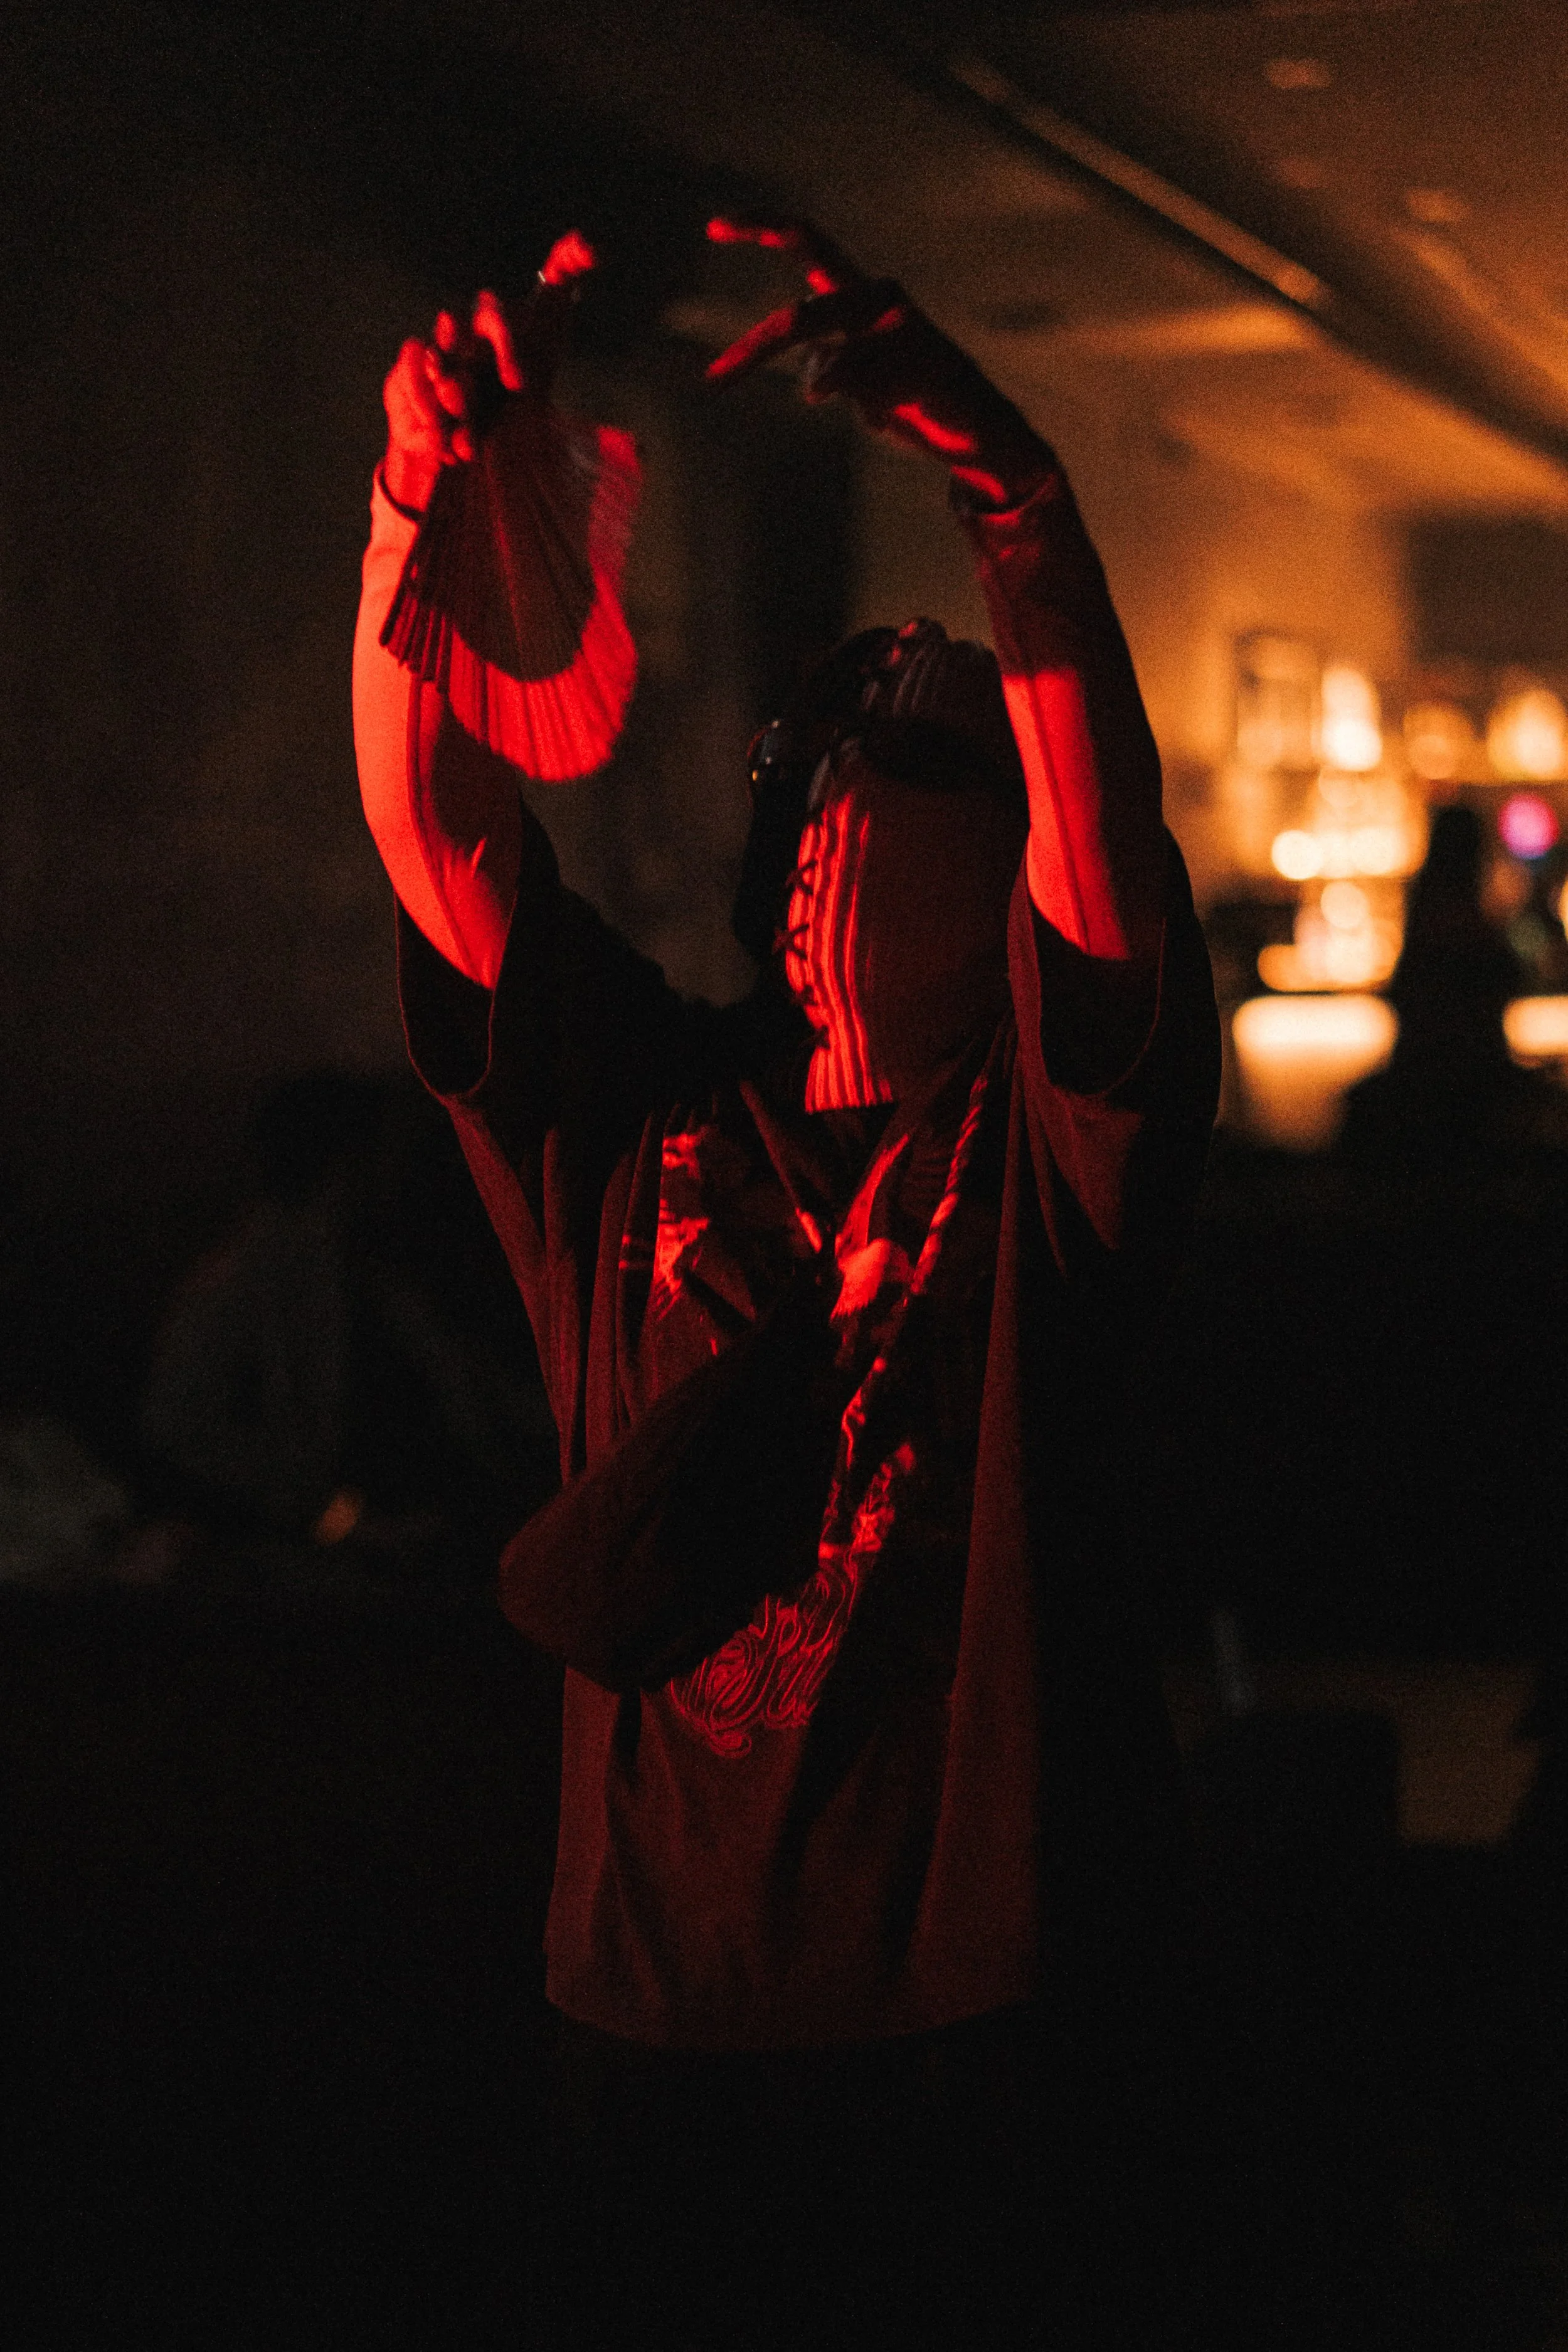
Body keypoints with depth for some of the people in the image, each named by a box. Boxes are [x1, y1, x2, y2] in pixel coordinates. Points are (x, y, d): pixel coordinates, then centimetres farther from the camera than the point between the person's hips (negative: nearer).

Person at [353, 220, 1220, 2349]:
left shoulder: (1042, 1142, -2)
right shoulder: (641, 1118, 7)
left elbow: (1106, 821, -19)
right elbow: (430, 817, -1)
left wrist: (992, 460, -30)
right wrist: (420, 494, -16)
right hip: (661, 2007, 2)